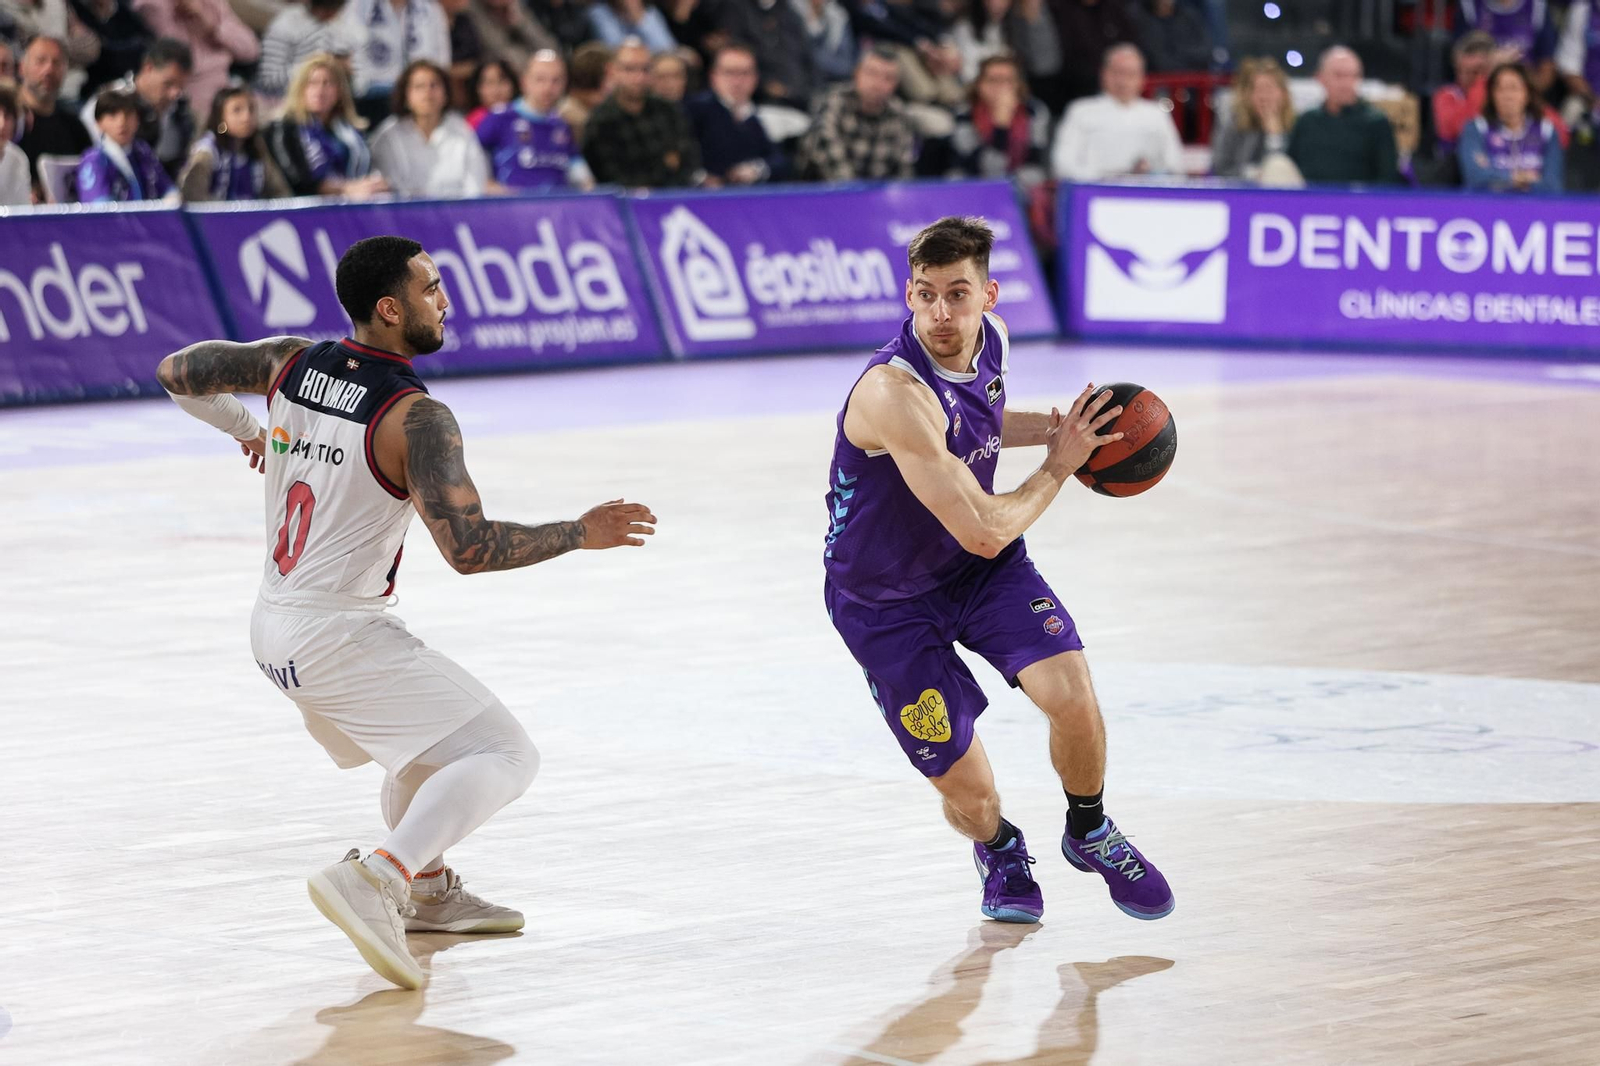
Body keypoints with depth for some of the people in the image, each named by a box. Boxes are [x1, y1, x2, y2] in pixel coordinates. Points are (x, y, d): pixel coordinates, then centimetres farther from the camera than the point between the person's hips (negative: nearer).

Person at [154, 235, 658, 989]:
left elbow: (177, 373, 14)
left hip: (274, 629, 9)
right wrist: (579, 535, -14)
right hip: (341, 638, -9)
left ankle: (425, 891, 43)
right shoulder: (416, 419, -20)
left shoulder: (289, 362, 1)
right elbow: (469, 547, -25)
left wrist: (241, 427, 32)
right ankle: (370, 883, -28)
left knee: (431, 737, 31)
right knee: (502, 757, -12)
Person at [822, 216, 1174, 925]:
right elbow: (984, 531, -33)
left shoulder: (991, 337, -9)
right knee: (967, 793, -4)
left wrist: (1053, 427, 3)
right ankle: (999, 852, 36)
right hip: (886, 599, -5)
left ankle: (1089, 833, 14)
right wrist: (1060, 465, -19)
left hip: (982, 569, 5)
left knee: (1071, 693, -19)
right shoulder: (894, 393, -34)